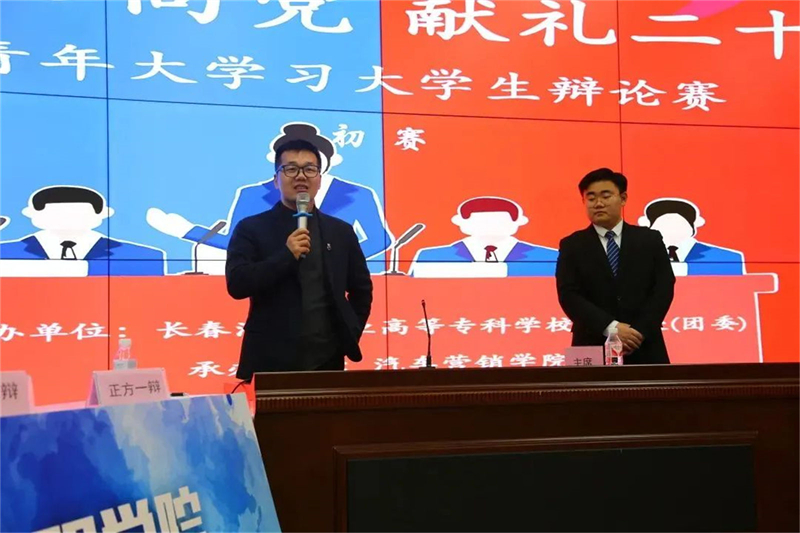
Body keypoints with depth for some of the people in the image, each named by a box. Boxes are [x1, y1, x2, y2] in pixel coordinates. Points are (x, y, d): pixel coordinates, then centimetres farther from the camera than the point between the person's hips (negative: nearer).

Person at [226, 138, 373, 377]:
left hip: (327, 359, 3)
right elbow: (236, 284, -9)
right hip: (271, 360, -3)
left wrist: (349, 336, 7)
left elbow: (361, 289, 19)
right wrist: (286, 255, -16)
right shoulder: (251, 229, 1)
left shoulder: (341, 231, 11)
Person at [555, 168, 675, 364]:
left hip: (644, 350, 1)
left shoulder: (650, 239, 10)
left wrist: (639, 332, -12)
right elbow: (569, 296, -5)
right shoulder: (572, 246, 6)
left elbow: (663, 289, 2)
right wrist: (611, 328, -16)